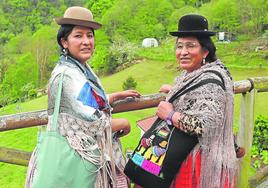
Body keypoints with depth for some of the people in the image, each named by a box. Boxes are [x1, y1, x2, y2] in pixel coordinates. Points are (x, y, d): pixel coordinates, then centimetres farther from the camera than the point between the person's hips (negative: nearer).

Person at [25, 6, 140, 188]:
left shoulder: (80, 68, 7)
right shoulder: (69, 75, -23)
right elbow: (93, 123, -23)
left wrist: (119, 95, 23)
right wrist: (124, 124, -8)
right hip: (80, 155, -9)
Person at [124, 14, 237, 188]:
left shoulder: (210, 81, -22)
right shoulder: (192, 74, 6)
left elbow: (207, 126, -31)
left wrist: (170, 115, -22)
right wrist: (175, 91, 27)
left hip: (197, 158, -9)